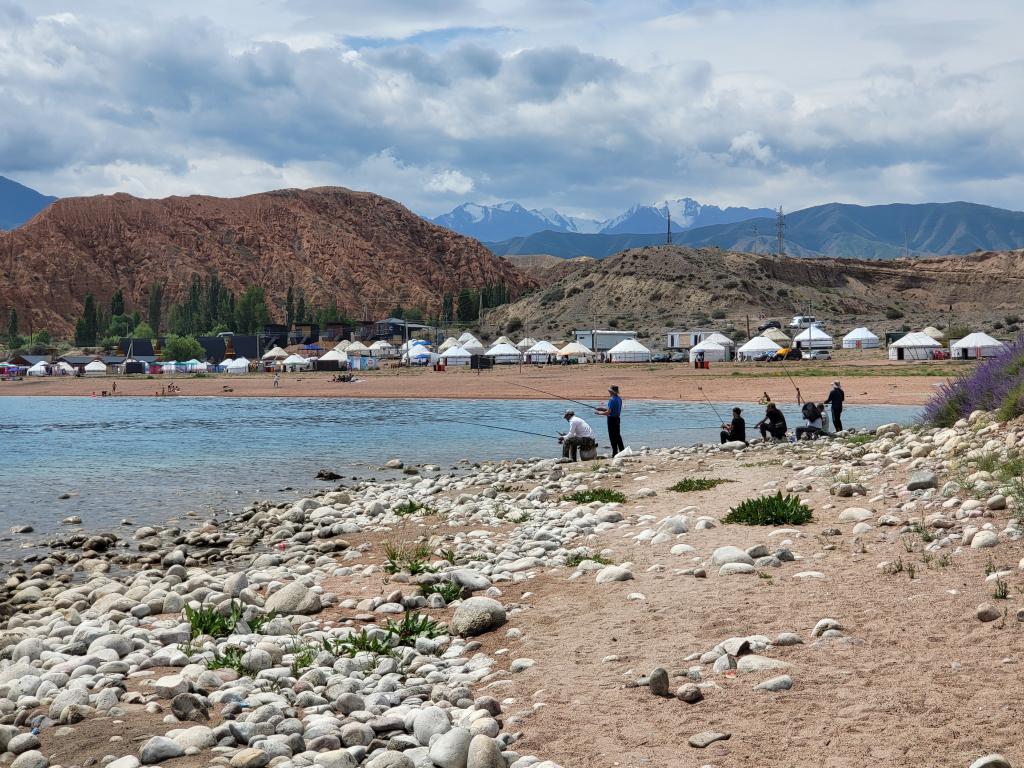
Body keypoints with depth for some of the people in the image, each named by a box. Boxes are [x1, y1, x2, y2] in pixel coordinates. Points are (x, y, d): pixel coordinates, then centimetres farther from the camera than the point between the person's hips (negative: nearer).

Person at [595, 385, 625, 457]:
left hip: (612, 419, -9)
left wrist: (599, 413, -7)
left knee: (612, 437, -3)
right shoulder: (619, 399, 9)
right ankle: (622, 451, 20)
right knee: (618, 436, 17)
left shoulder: (612, 399, -19)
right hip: (618, 418, 9)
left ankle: (615, 454, -1)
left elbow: (608, 412, -22)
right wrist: (602, 409, 19)